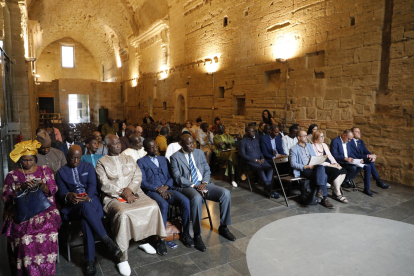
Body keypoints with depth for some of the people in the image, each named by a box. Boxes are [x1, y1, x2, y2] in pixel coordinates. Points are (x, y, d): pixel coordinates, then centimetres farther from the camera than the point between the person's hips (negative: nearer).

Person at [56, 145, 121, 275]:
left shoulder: (89, 167, 14)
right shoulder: (61, 172, 15)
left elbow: (92, 185, 1)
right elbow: (61, 193, 3)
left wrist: (88, 197, -23)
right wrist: (68, 196, -24)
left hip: (90, 200, 1)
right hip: (72, 205, 0)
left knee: (86, 220, -35)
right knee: (86, 207, -39)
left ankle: (90, 260, -27)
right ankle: (107, 240, -36)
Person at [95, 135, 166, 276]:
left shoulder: (129, 159, 18)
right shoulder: (102, 162, 7)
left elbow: (138, 176, 7)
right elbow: (105, 185, -5)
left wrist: (130, 190, -11)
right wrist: (122, 193, -14)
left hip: (133, 193, 4)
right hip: (113, 197, -4)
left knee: (153, 206, -21)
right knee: (123, 214, -34)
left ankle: (145, 239, -1)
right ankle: (122, 258, -24)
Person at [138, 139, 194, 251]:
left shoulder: (163, 159, 23)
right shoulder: (141, 162, 9)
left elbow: (171, 176, 15)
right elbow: (143, 182, -1)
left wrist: (166, 187, -7)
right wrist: (158, 189, -15)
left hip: (168, 189, 4)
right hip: (152, 191, -4)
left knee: (185, 201, -24)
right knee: (163, 204, -37)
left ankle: (185, 234, -10)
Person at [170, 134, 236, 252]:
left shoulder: (199, 152, 13)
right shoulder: (175, 157, -2)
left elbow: (207, 170, 12)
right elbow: (178, 178, -9)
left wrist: (204, 183, -7)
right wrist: (194, 186, -19)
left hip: (203, 184, 5)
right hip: (186, 187, -5)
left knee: (226, 193, -16)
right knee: (197, 198, -39)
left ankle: (223, 228, 1)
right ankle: (197, 236, -23)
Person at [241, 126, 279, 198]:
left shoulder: (256, 140, 21)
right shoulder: (243, 142, 0)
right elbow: (243, 155, -7)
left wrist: (262, 158, -2)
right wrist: (255, 160, -14)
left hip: (260, 160, 6)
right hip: (250, 162, -6)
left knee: (270, 167, -23)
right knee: (260, 169, -35)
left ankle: (267, 190, -29)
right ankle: (269, 189, -31)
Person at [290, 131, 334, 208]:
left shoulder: (310, 146, 23)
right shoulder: (294, 149, 3)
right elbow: (293, 164, -6)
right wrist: (305, 167, -17)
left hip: (314, 167, 5)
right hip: (303, 170, -5)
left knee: (321, 167, -31)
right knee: (324, 176, -27)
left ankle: (320, 190, -30)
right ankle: (324, 199, -22)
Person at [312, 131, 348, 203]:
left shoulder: (324, 145, 21)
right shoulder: (313, 146, -6)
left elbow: (330, 156, 18)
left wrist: (335, 163, -2)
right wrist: (330, 165, -18)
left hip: (328, 165, 8)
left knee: (343, 171, -16)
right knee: (336, 171, -29)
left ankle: (335, 190, -9)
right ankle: (338, 194, -17)